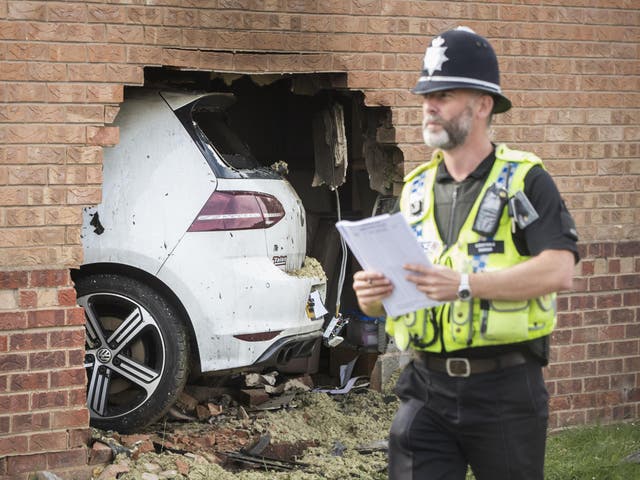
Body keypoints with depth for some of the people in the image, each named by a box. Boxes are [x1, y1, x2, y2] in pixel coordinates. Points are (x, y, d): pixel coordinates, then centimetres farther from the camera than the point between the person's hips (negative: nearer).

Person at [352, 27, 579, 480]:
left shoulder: (524, 181, -3)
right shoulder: (415, 190, 13)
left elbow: (558, 270, -18)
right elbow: (383, 299, 17)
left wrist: (464, 284, -26)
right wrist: (371, 295, -8)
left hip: (505, 390, -4)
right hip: (427, 390, 4)